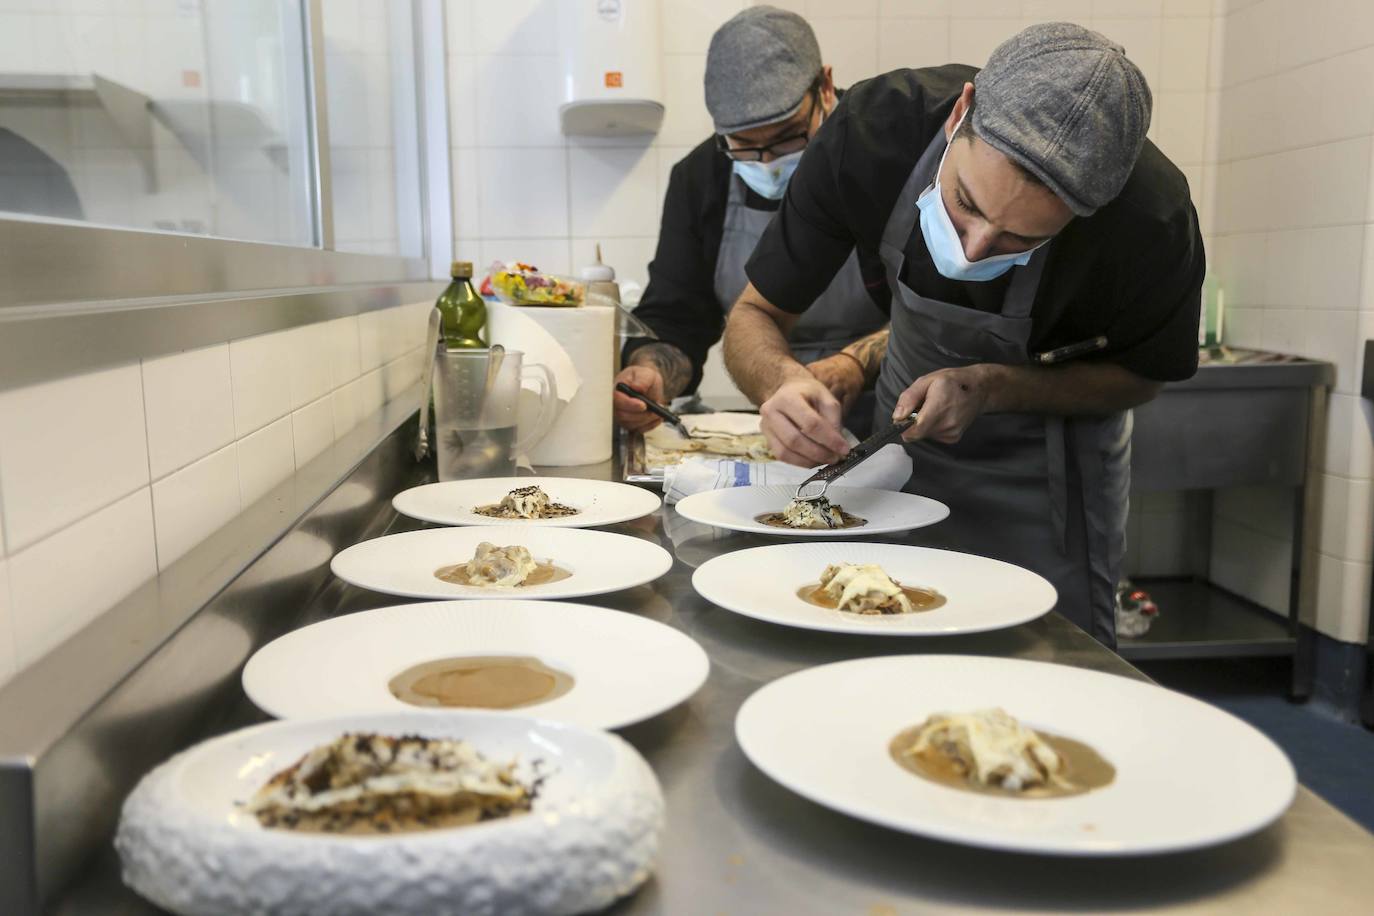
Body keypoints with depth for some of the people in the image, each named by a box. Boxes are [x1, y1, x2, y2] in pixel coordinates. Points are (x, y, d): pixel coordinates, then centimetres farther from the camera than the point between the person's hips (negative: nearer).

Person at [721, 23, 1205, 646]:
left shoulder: (1154, 219, -33)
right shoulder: (874, 128, -30)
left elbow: (1139, 376, -12)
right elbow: (755, 315, -20)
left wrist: (992, 387, -30)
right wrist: (781, 380, -43)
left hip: (1051, 453, -1)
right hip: (908, 430, 2)